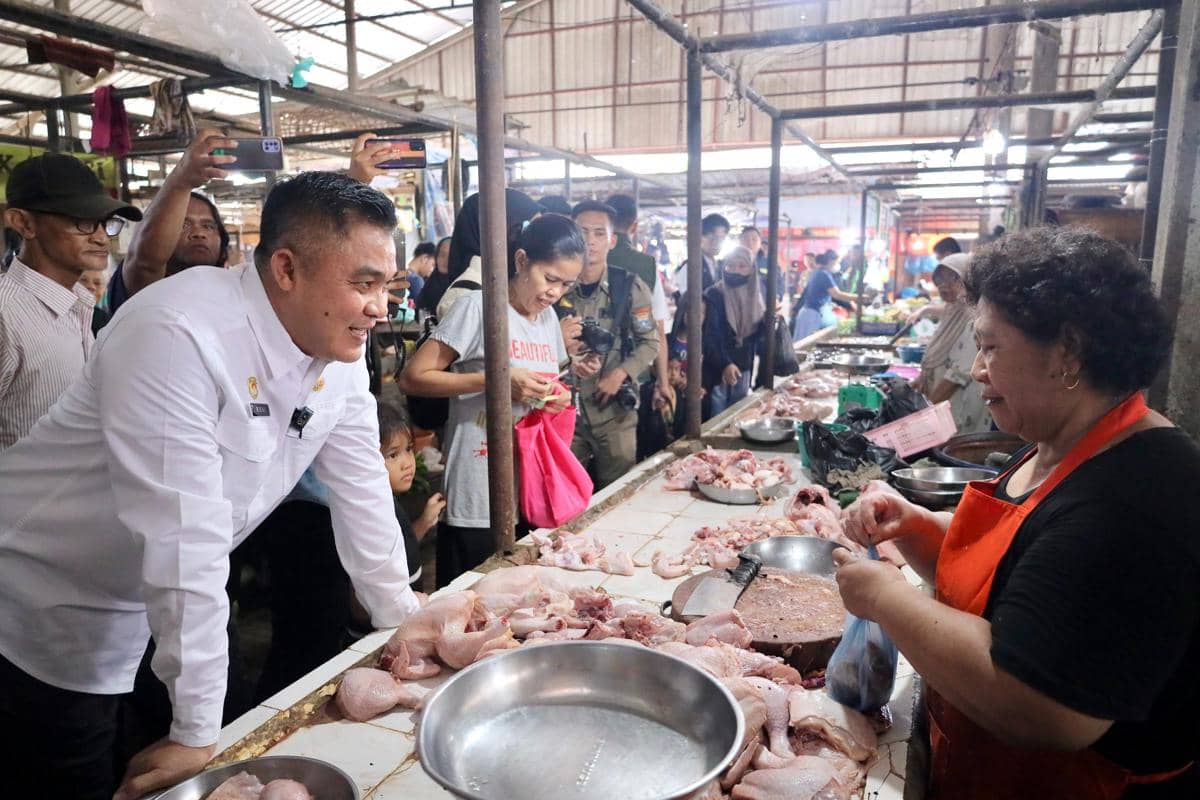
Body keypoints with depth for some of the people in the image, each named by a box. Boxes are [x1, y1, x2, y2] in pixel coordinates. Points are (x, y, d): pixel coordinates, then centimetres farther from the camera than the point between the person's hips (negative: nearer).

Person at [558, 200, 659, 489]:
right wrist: (563, 350, -14)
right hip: (566, 407, 1)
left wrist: (620, 373, -12)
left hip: (614, 409, -1)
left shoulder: (629, 287, -1)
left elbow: (650, 343, 2)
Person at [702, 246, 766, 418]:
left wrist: (768, 319, -11)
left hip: (743, 370, 6)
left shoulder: (754, 295, 7)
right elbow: (709, 337, -17)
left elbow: (755, 335, 8)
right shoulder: (714, 296, -10)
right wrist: (725, 364, -30)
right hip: (717, 370, -5)